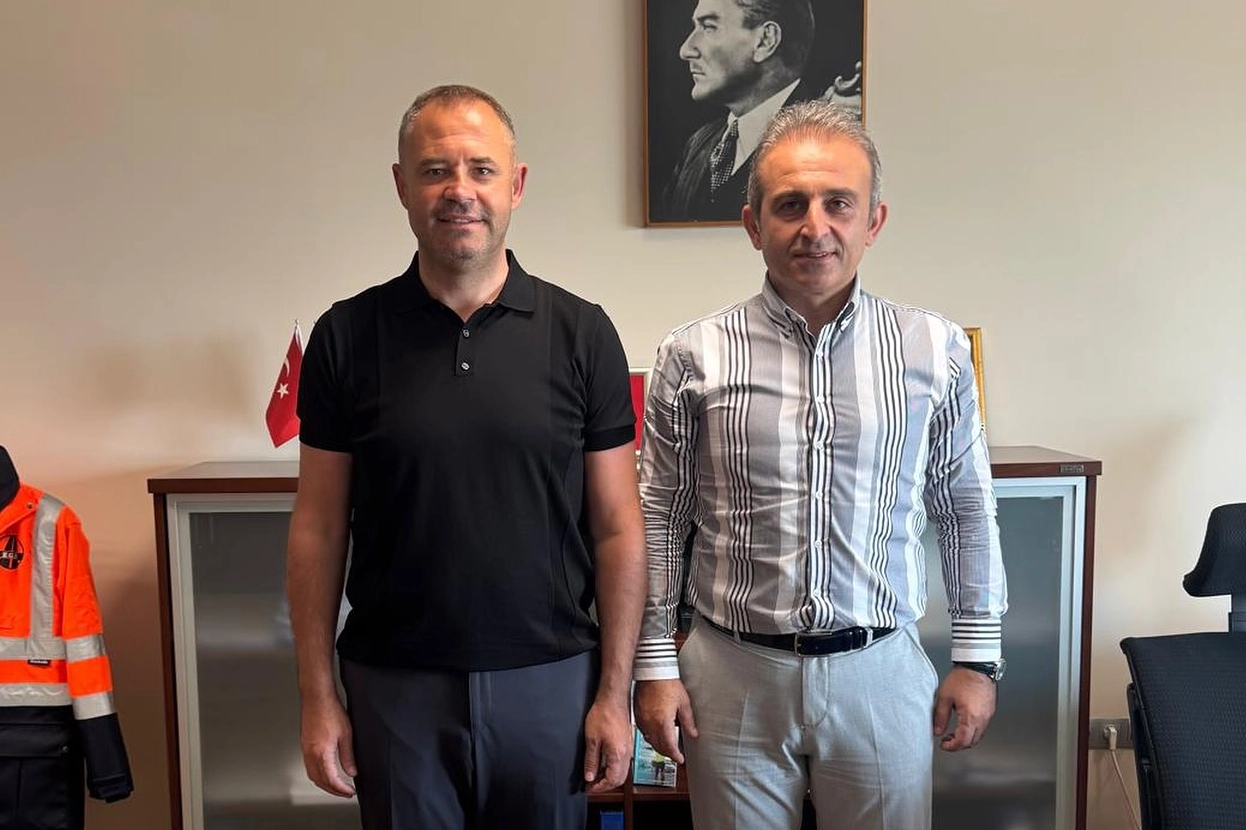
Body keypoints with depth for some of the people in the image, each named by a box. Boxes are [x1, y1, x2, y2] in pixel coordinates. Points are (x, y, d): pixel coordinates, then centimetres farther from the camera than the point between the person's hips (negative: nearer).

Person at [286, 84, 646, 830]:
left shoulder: (581, 333, -4)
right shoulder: (348, 336, -3)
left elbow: (617, 529, -2)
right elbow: (319, 528, 1)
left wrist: (615, 693, -3)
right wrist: (318, 697, -1)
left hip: (548, 679, 0)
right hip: (395, 685, 1)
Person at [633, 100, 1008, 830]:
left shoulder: (935, 350, -2)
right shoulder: (694, 357, -5)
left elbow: (968, 512, 6)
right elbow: (660, 522, 0)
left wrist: (978, 657, 6)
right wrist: (655, 664, 1)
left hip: (882, 672, 1)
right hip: (733, 673, 0)